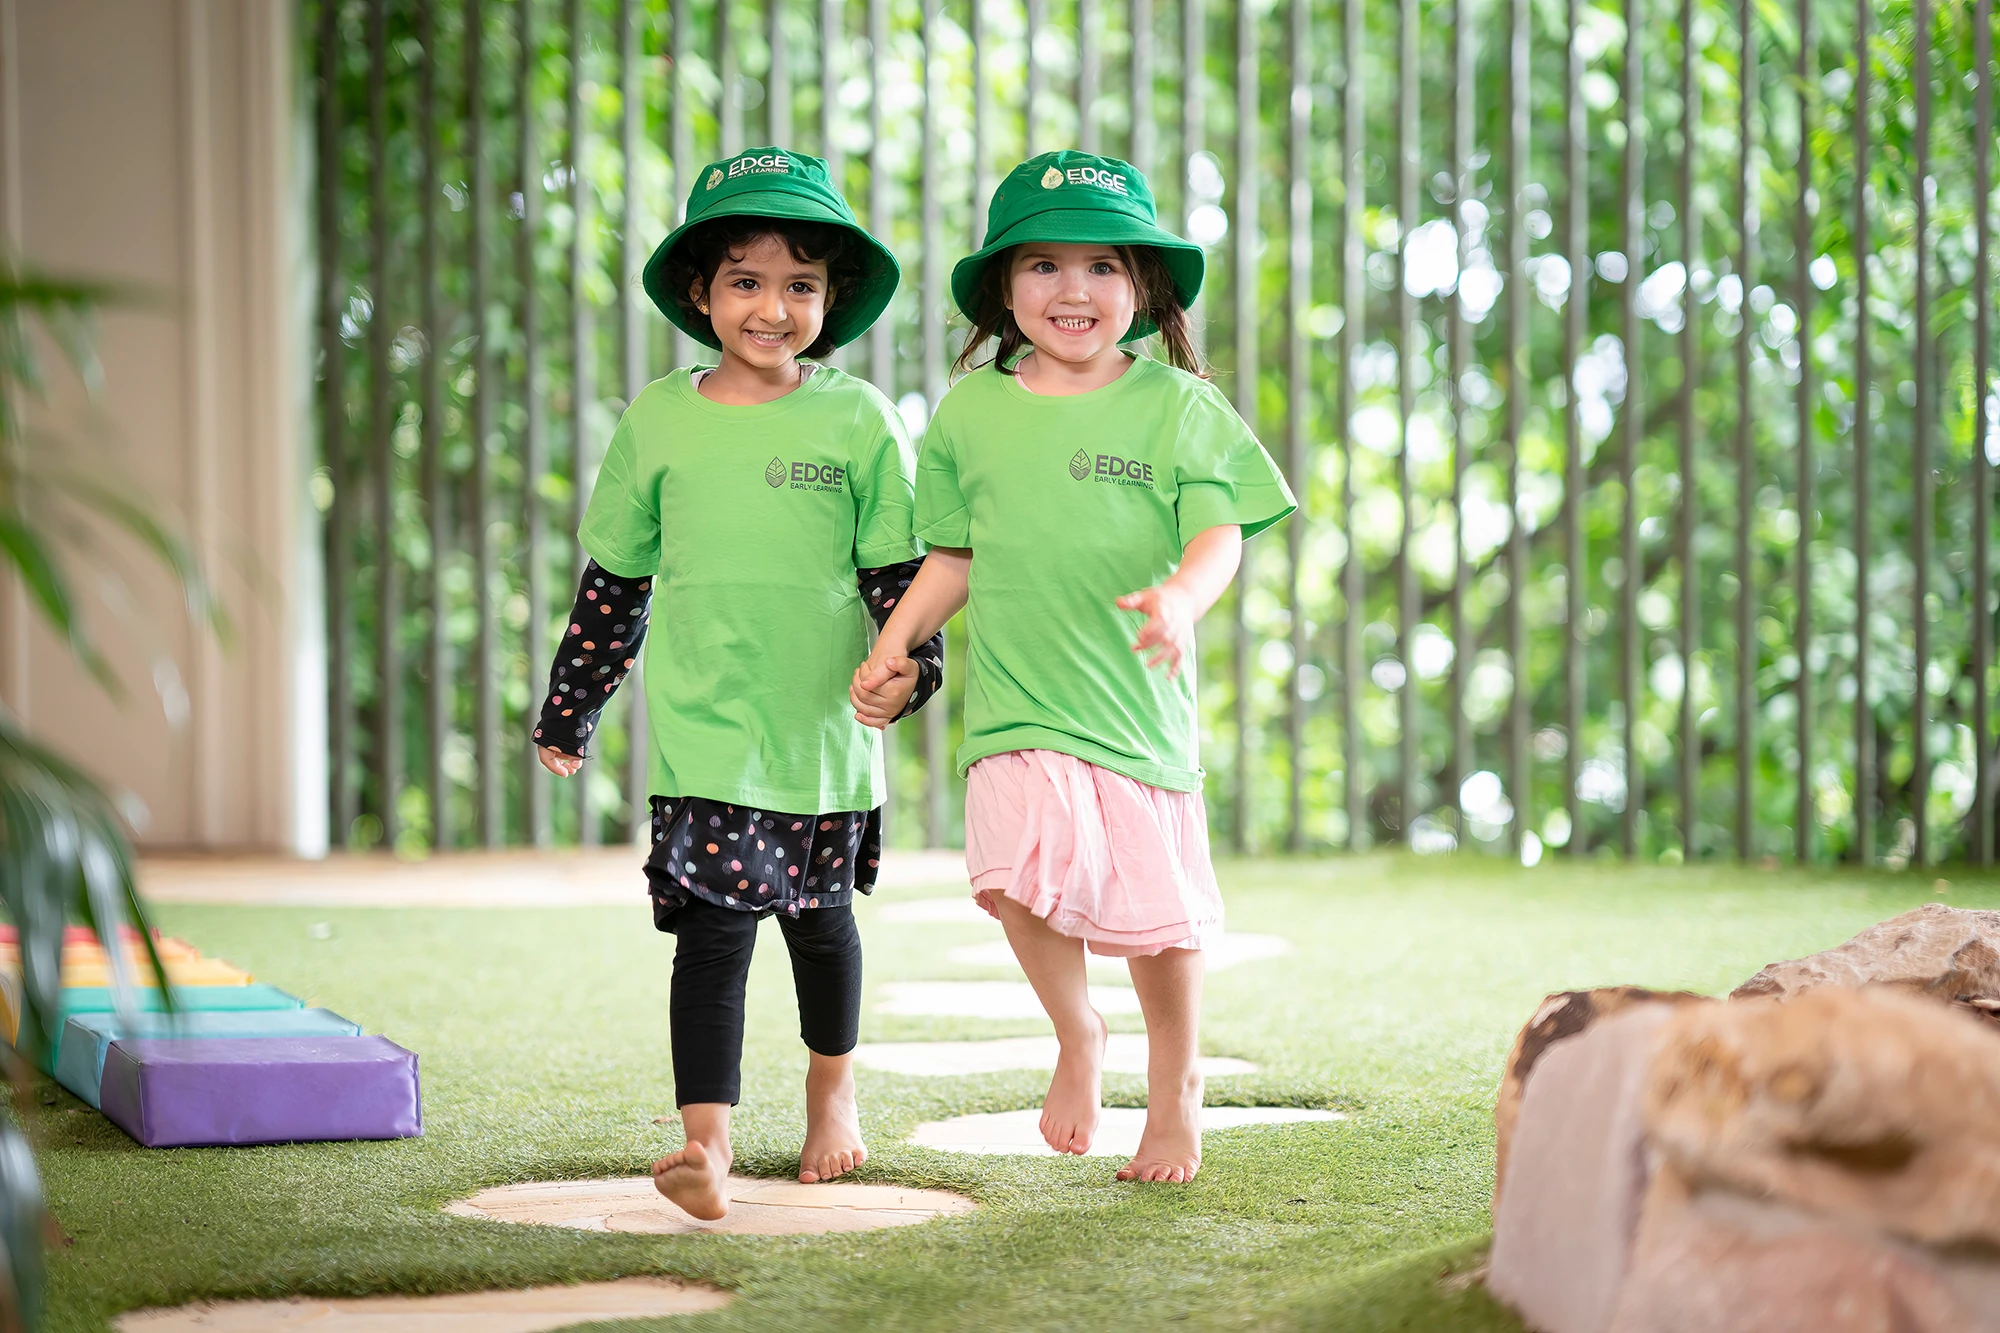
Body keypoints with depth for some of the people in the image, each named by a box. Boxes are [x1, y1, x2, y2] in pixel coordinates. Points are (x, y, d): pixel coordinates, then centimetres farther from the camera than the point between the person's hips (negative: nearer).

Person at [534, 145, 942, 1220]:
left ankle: (832, 1088, 41)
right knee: (715, 923, -12)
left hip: (824, 726, 1)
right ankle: (705, 1141, -16)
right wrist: (569, 713, 14)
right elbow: (613, 579, 10)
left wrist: (908, 664, -13)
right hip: (703, 730, -1)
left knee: (819, 918, 16)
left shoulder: (858, 420, -1)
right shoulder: (657, 421, 3)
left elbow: (899, 568, 3)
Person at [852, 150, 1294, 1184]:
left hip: (1140, 704, 0)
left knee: (1156, 906, 5)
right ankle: (1076, 1038, 9)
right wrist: (891, 650, 7)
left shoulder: (1176, 407, 0)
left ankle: (1174, 1085, 31)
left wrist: (1180, 598, -30)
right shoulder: (970, 412, 7)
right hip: (1016, 705, 1)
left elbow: (1219, 534, -9)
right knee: (1022, 875, -21)